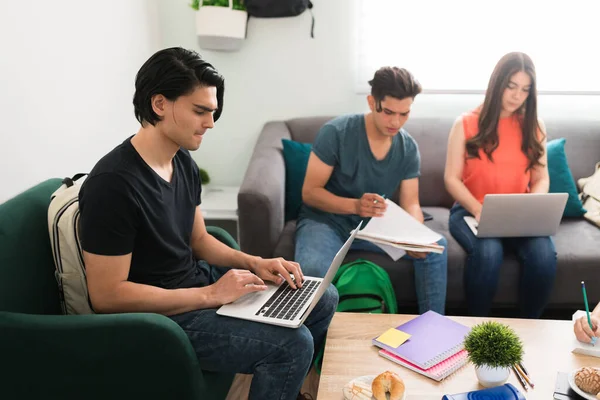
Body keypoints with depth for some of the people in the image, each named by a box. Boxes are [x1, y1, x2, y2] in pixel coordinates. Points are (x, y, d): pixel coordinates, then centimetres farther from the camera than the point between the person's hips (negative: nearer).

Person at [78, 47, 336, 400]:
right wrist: (210, 296, -22)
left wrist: (255, 263, -4)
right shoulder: (113, 183, -24)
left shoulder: (183, 162, 3)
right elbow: (107, 295, -24)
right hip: (160, 314, -9)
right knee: (292, 344, -25)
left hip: (198, 282, 9)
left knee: (324, 299, 10)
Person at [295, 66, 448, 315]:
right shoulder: (336, 132, -18)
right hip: (325, 220, -4)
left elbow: (410, 203, -3)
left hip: (374, 224, 5)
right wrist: (356, 205, -35)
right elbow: (309, 192, -17)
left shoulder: (409, 148, -3)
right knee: (313, 269, -37)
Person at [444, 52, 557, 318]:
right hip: (471, 211, -2)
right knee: (488, 252, -35)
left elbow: (541, 179, 8)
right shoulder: (466, 124, 0)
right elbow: (452, 179, -3)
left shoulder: (534, 126, 9)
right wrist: (478, 210, -19)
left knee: (544, 254, -28)